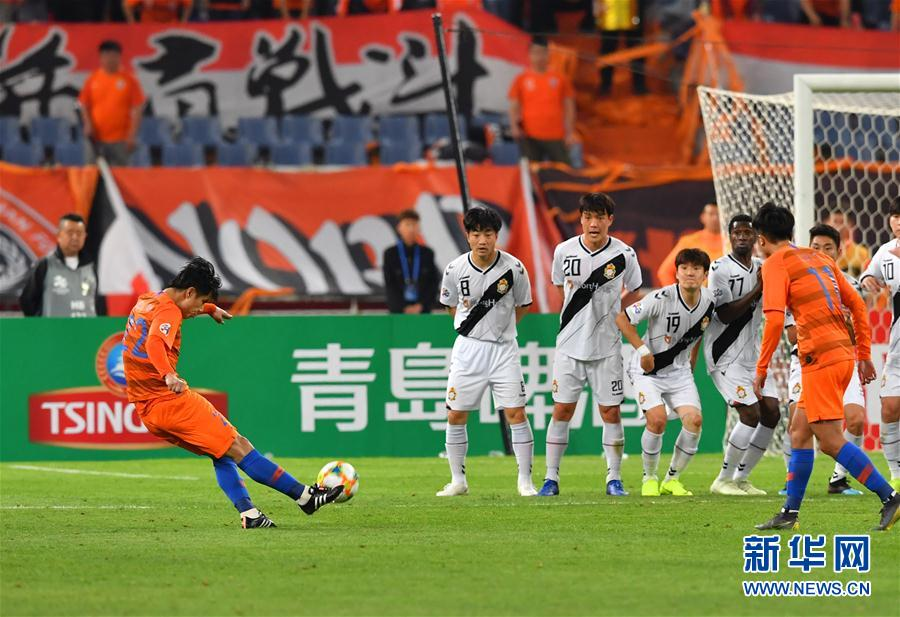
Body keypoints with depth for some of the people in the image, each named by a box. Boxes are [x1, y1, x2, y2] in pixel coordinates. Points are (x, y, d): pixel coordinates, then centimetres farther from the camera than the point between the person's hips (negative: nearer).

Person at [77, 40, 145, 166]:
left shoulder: (129, 80, 0)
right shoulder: (92, 79, 5)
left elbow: (137, 109, -1)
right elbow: (84, 106, 8)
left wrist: (131, 135, -8)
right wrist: (88, 124, -9)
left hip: (120, 140, -2)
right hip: (96, 139, 2)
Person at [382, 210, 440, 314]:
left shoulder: (427, 253, 6)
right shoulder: (390, 254, 3)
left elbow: (434, 283, 4)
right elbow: (389, 285, -1)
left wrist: (421, 306, -8)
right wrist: (404, 308, -10)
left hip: (423, 309, 1)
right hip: (398, 310, -1)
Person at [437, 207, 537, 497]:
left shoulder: (514, 268, -9)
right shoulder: (455, 270, -6)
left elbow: (523, 305, 8)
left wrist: (500, 327, 6)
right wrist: (472, 325, 7)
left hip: (504, 348, -1)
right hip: (468, 349, 1)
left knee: (516, 413, -7)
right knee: (456, 416, 2)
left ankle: (525, 481, 1)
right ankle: (458, 481, 16)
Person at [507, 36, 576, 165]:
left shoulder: (560, 79, 7)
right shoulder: (521, 79, 6)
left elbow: (569, 106, 9)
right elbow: (514, 106, 6)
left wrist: (570, 132, 2)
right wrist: (514, 126, -11)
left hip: (556, 137, 0)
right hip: (530, 137, 0)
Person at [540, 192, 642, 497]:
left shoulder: (624, 254, -7)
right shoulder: (564, 251, -3)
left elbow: (633, 292, 9)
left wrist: (613, 316, -2)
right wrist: (581, 315, 9)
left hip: (607, 346, -1)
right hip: (570, 345, 1)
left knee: (611, 412, 0)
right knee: (562, 410, 0)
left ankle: (614, 478, 9)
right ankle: (551, 478, 7)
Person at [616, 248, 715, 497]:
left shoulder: (709, 301, -6)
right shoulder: (662, 298, -23)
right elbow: (622, 318, -16)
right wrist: (642, 350, -20)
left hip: (679, 370, 5)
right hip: (647, 369, -5)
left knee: (694, 420, -14)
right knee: (657, 419, -23)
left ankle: (672, 479, 6)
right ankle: (649, 478, 0)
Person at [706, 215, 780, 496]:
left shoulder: (762, 267, 10)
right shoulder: (720, 269, -12)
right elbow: (725, 314, -18)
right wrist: (758, 289, -21)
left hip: (752, 354, 7)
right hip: (725, 355, -7)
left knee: (772, 412, -1)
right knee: (751, 413, -18)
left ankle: (741, 478, 10)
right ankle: (723, 480, -7)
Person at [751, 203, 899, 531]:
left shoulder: (775, 264, -4)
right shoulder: (819, 258, 19)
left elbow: (775, 319, -16)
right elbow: (857, 304, 19)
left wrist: (761, 368, -10)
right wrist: (864, 355, 23)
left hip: (820, 358, -9)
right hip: (844, 354, 9)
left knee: (831, 441, -7)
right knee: (799, 430, 15)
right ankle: (789, 513, 16)